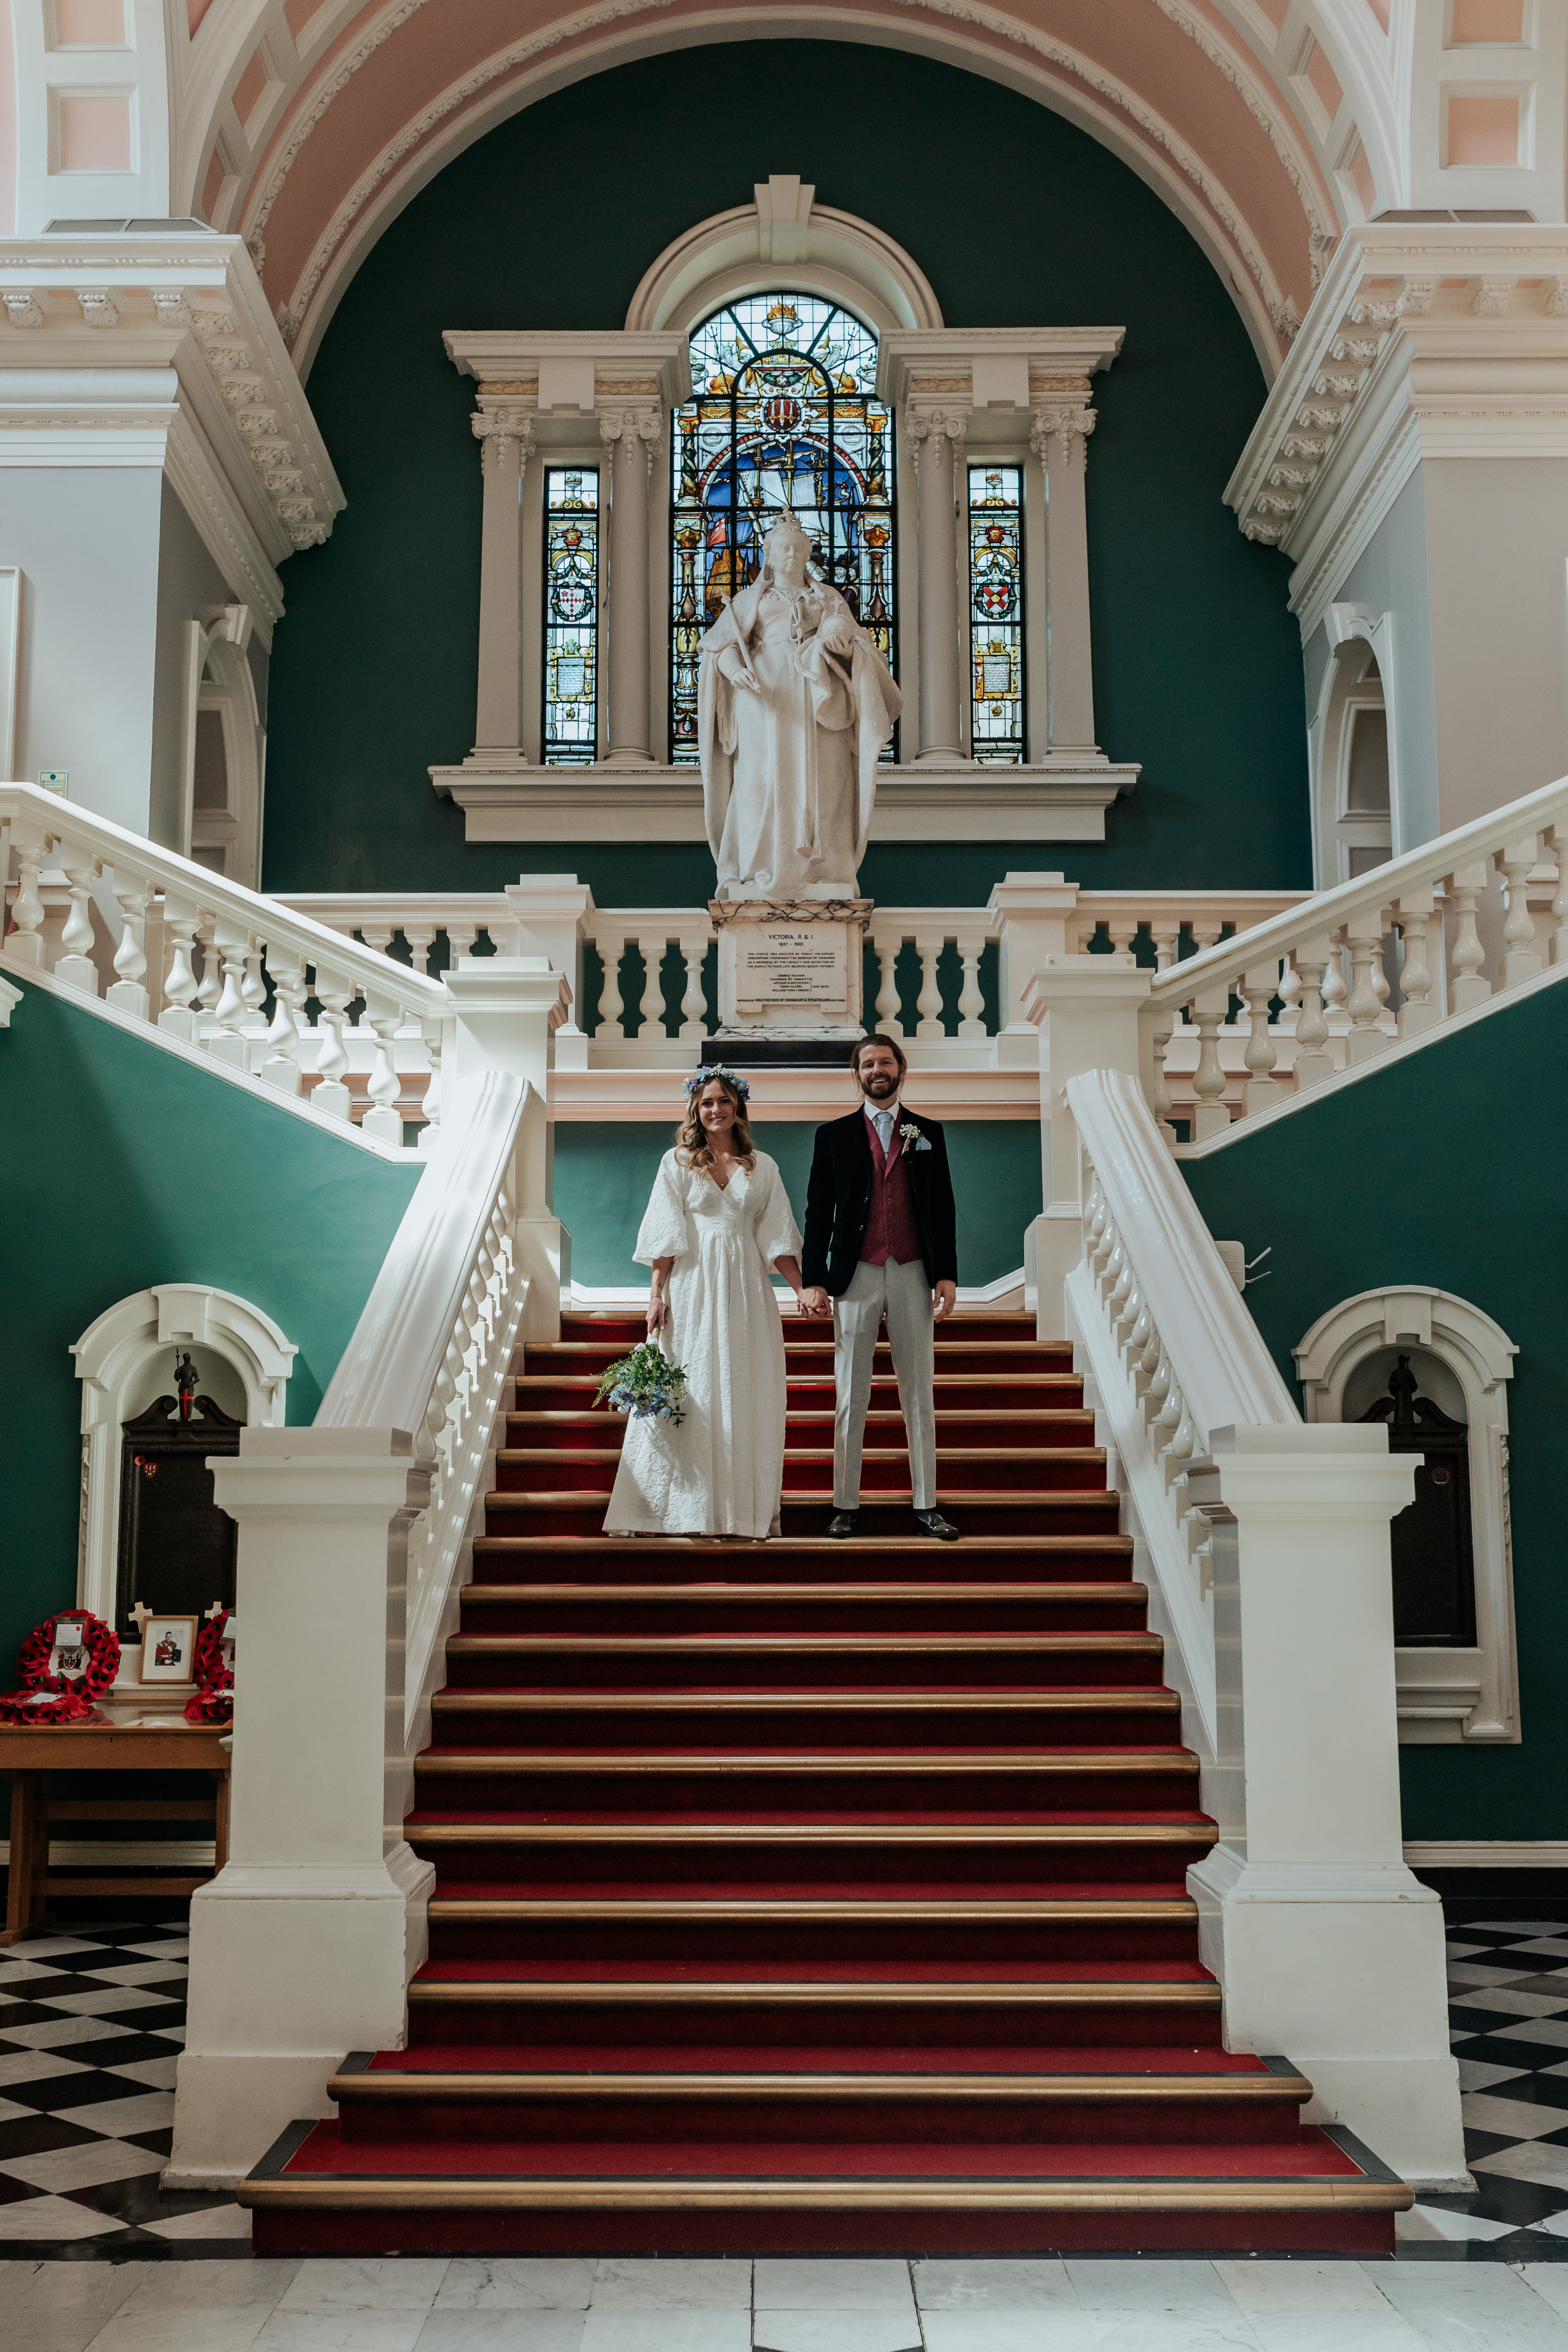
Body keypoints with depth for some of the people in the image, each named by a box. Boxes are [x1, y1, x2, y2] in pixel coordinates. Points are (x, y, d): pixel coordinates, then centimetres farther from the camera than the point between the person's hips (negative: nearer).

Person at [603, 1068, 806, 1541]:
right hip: (692, 1286, -2)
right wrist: (656, 1295, -8)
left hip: (746, 1288, 2)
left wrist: (805, 1290, 2)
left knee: (746, 1394, 1)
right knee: (688, 1392, -2)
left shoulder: (762, 1166, 11)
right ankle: (681, 1510, 3)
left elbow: (776, 1237, 10)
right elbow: (666, 1236, 0)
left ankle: (743, 1510, 7)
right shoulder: (677, 1163, 5)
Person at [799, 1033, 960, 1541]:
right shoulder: (834, 1135, 7)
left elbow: (943, 1208, 9)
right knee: (851, 1396, 2)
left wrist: (947, 1274, 0)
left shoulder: (928, 1133, 10)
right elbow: (818, 1212, 5)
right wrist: (814, 1281, -3)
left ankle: (925, 1504, 8)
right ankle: (845, 1505, 7)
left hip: (913, 1274, 1)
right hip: (857, 1275, -1)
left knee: (919, 1392, 3)